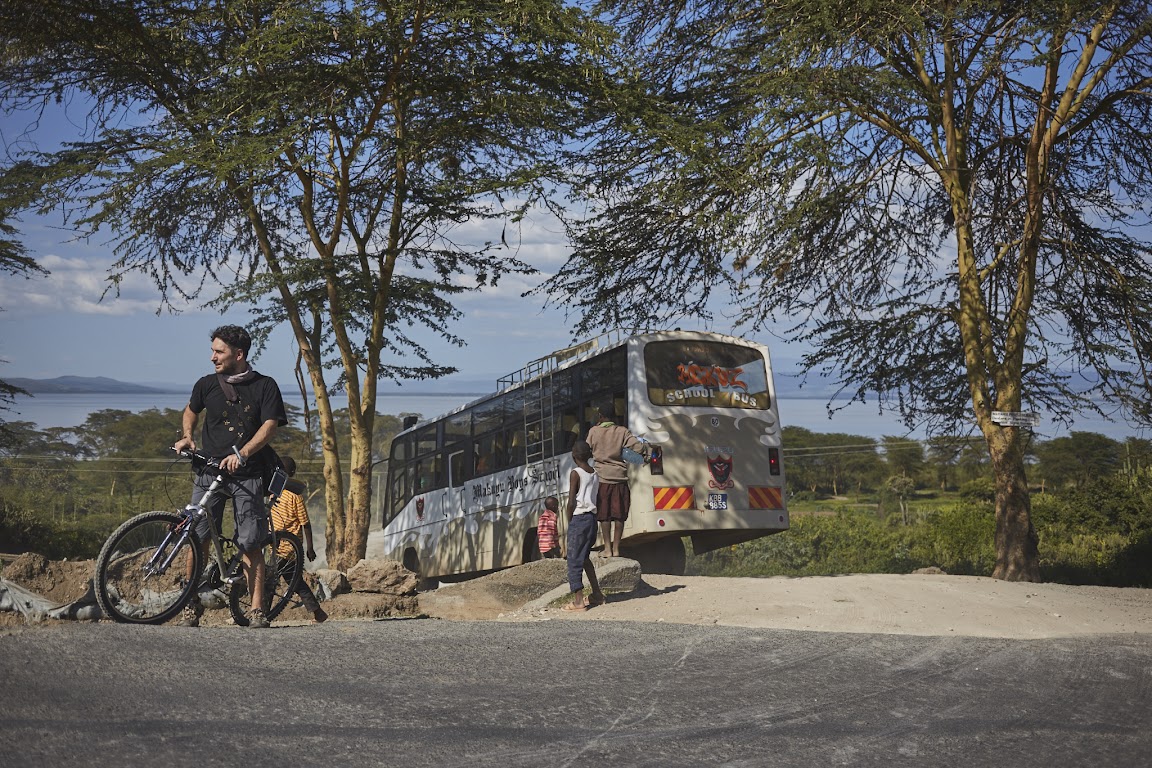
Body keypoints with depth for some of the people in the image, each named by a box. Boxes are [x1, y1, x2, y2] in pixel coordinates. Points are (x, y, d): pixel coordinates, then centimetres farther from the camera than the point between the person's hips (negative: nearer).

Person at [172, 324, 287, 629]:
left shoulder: (265, 386, 1)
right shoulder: (206, 384, 9)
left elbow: (269, 426, -8)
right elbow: (191, 410, 28)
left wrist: (242, 454, -22)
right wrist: (187, 435, 8)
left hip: (247, 475, -2)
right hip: (209, 471, 2)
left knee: (251, 544, -4)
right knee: (198, 539, -4)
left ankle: (257, 609, 1)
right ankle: (192, 606, 8)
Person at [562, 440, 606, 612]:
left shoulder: (576, 473, -10)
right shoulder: (595, 474, 10)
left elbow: (571, 501, -13)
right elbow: (596, 499, 9)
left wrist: (569, 521, -1)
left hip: (579, 518, -7)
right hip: (592, 518, 7)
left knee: (574, 560, -5)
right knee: (585, 557, 22)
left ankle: (578, 600, -10)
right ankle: (597, 594, 25)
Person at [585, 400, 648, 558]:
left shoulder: (593, 431, -1)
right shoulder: (622, 431, -1)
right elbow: (639, 447, -9)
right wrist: (645, 454, 12)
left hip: (601, 477, 0)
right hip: (619, 477, 0)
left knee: (604, 515, 4)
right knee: (619, 515, 5)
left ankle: (607, 548, 3)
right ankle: (616, 548, 5)